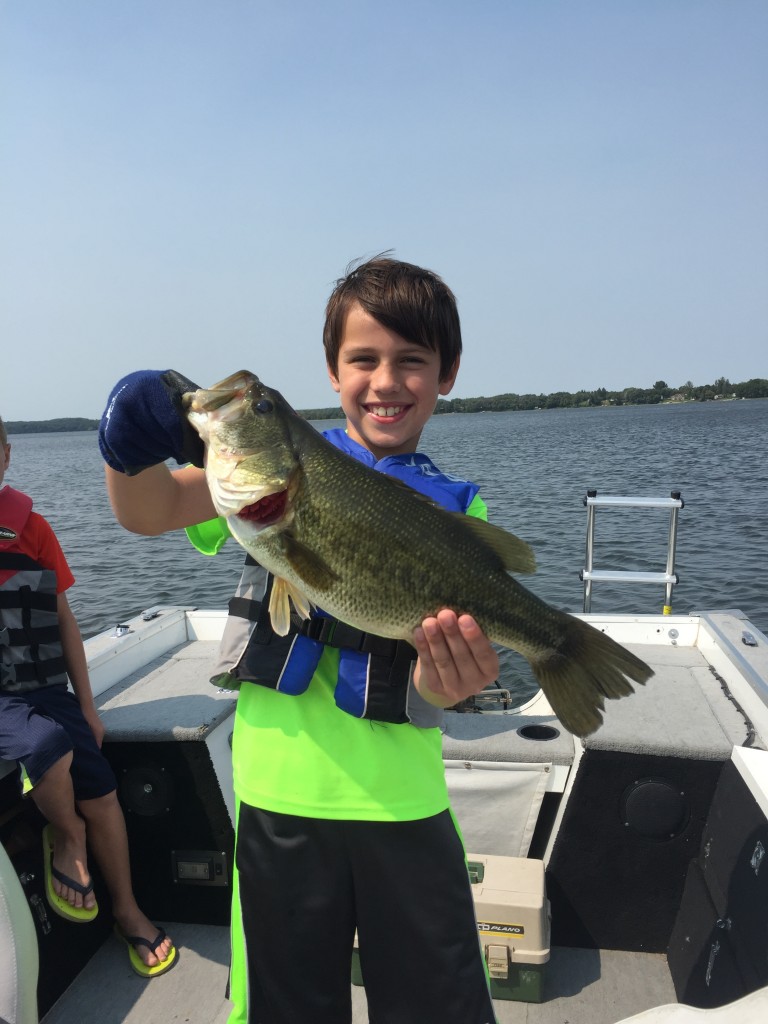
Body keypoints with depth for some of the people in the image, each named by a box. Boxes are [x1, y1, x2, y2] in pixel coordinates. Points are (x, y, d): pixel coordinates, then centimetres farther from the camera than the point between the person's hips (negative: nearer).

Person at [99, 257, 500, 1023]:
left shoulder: (455, 508, 1)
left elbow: (434, 679, -8)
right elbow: (152, 514, -14)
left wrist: (449, 676, -31)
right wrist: (133, 449, -34)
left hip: (402, 799, 1)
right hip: (280, 792, 0)